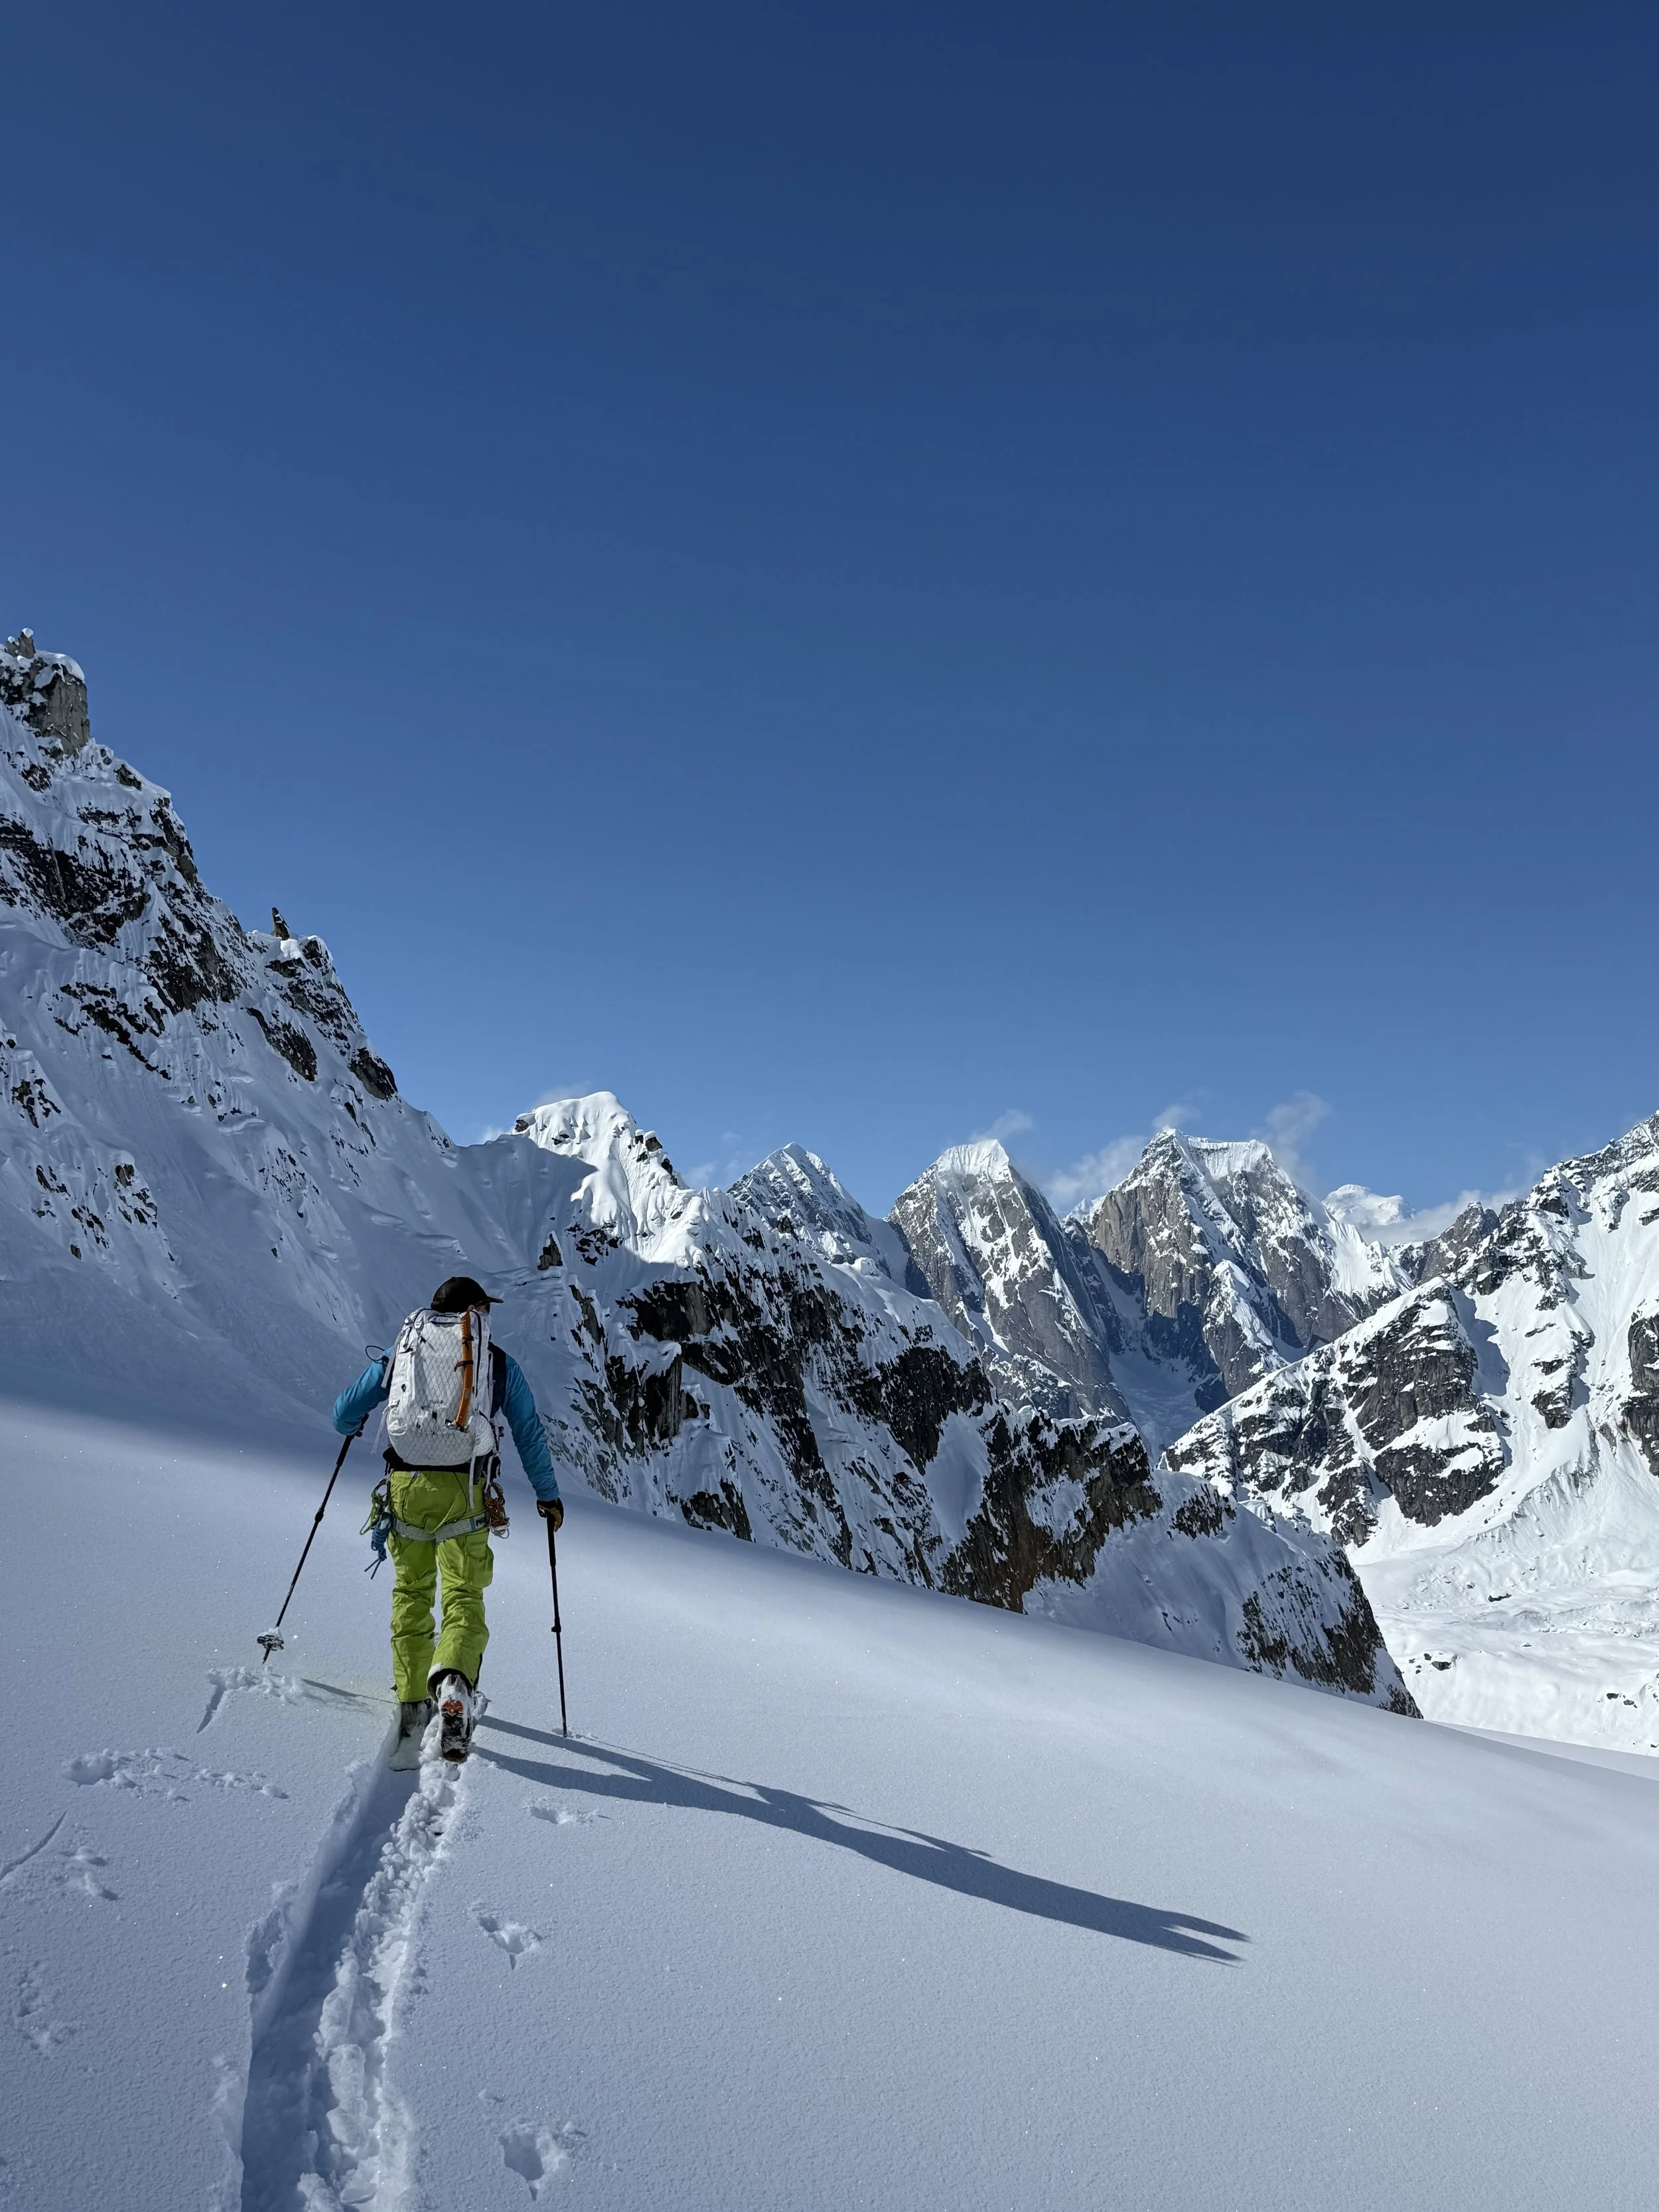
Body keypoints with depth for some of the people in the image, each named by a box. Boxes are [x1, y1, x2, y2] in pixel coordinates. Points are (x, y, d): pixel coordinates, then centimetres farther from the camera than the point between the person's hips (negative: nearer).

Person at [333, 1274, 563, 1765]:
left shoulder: (402, 1352, 13)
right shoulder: (500, 1363, 10)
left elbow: (345, 1410, 17)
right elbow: (531, 1434, 13)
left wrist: (350, 1428, 41)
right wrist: (548, 1495, 24)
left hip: (406, 1485, 2)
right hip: (464, 1491, -2)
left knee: (411, 1593, 17)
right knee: (464, 1596, 2)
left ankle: (412, 1701, 14)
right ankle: (453, 1678, -25)